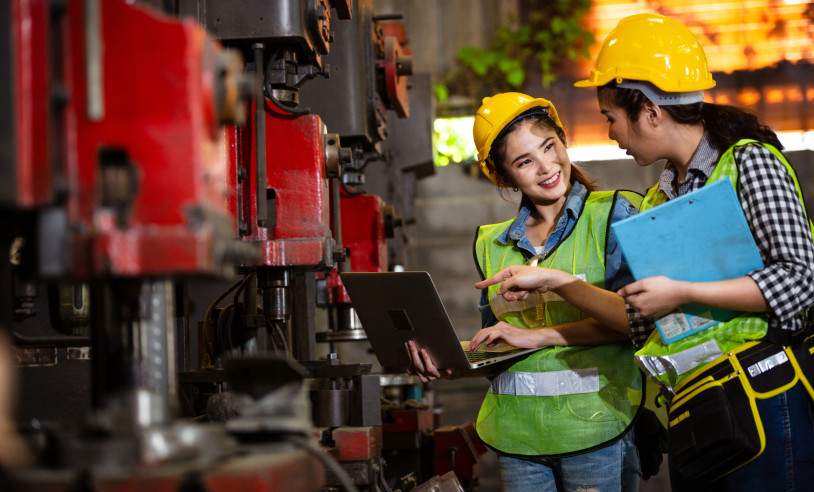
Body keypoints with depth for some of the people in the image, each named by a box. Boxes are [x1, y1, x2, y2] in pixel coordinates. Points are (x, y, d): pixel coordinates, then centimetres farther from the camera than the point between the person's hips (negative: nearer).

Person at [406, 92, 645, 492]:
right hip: (516, 428, 4)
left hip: (594, 425, -4)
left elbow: (632, 316, -9)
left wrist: (538, 336, -12)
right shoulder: (493, 244, 15)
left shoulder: (613, 214, 1)